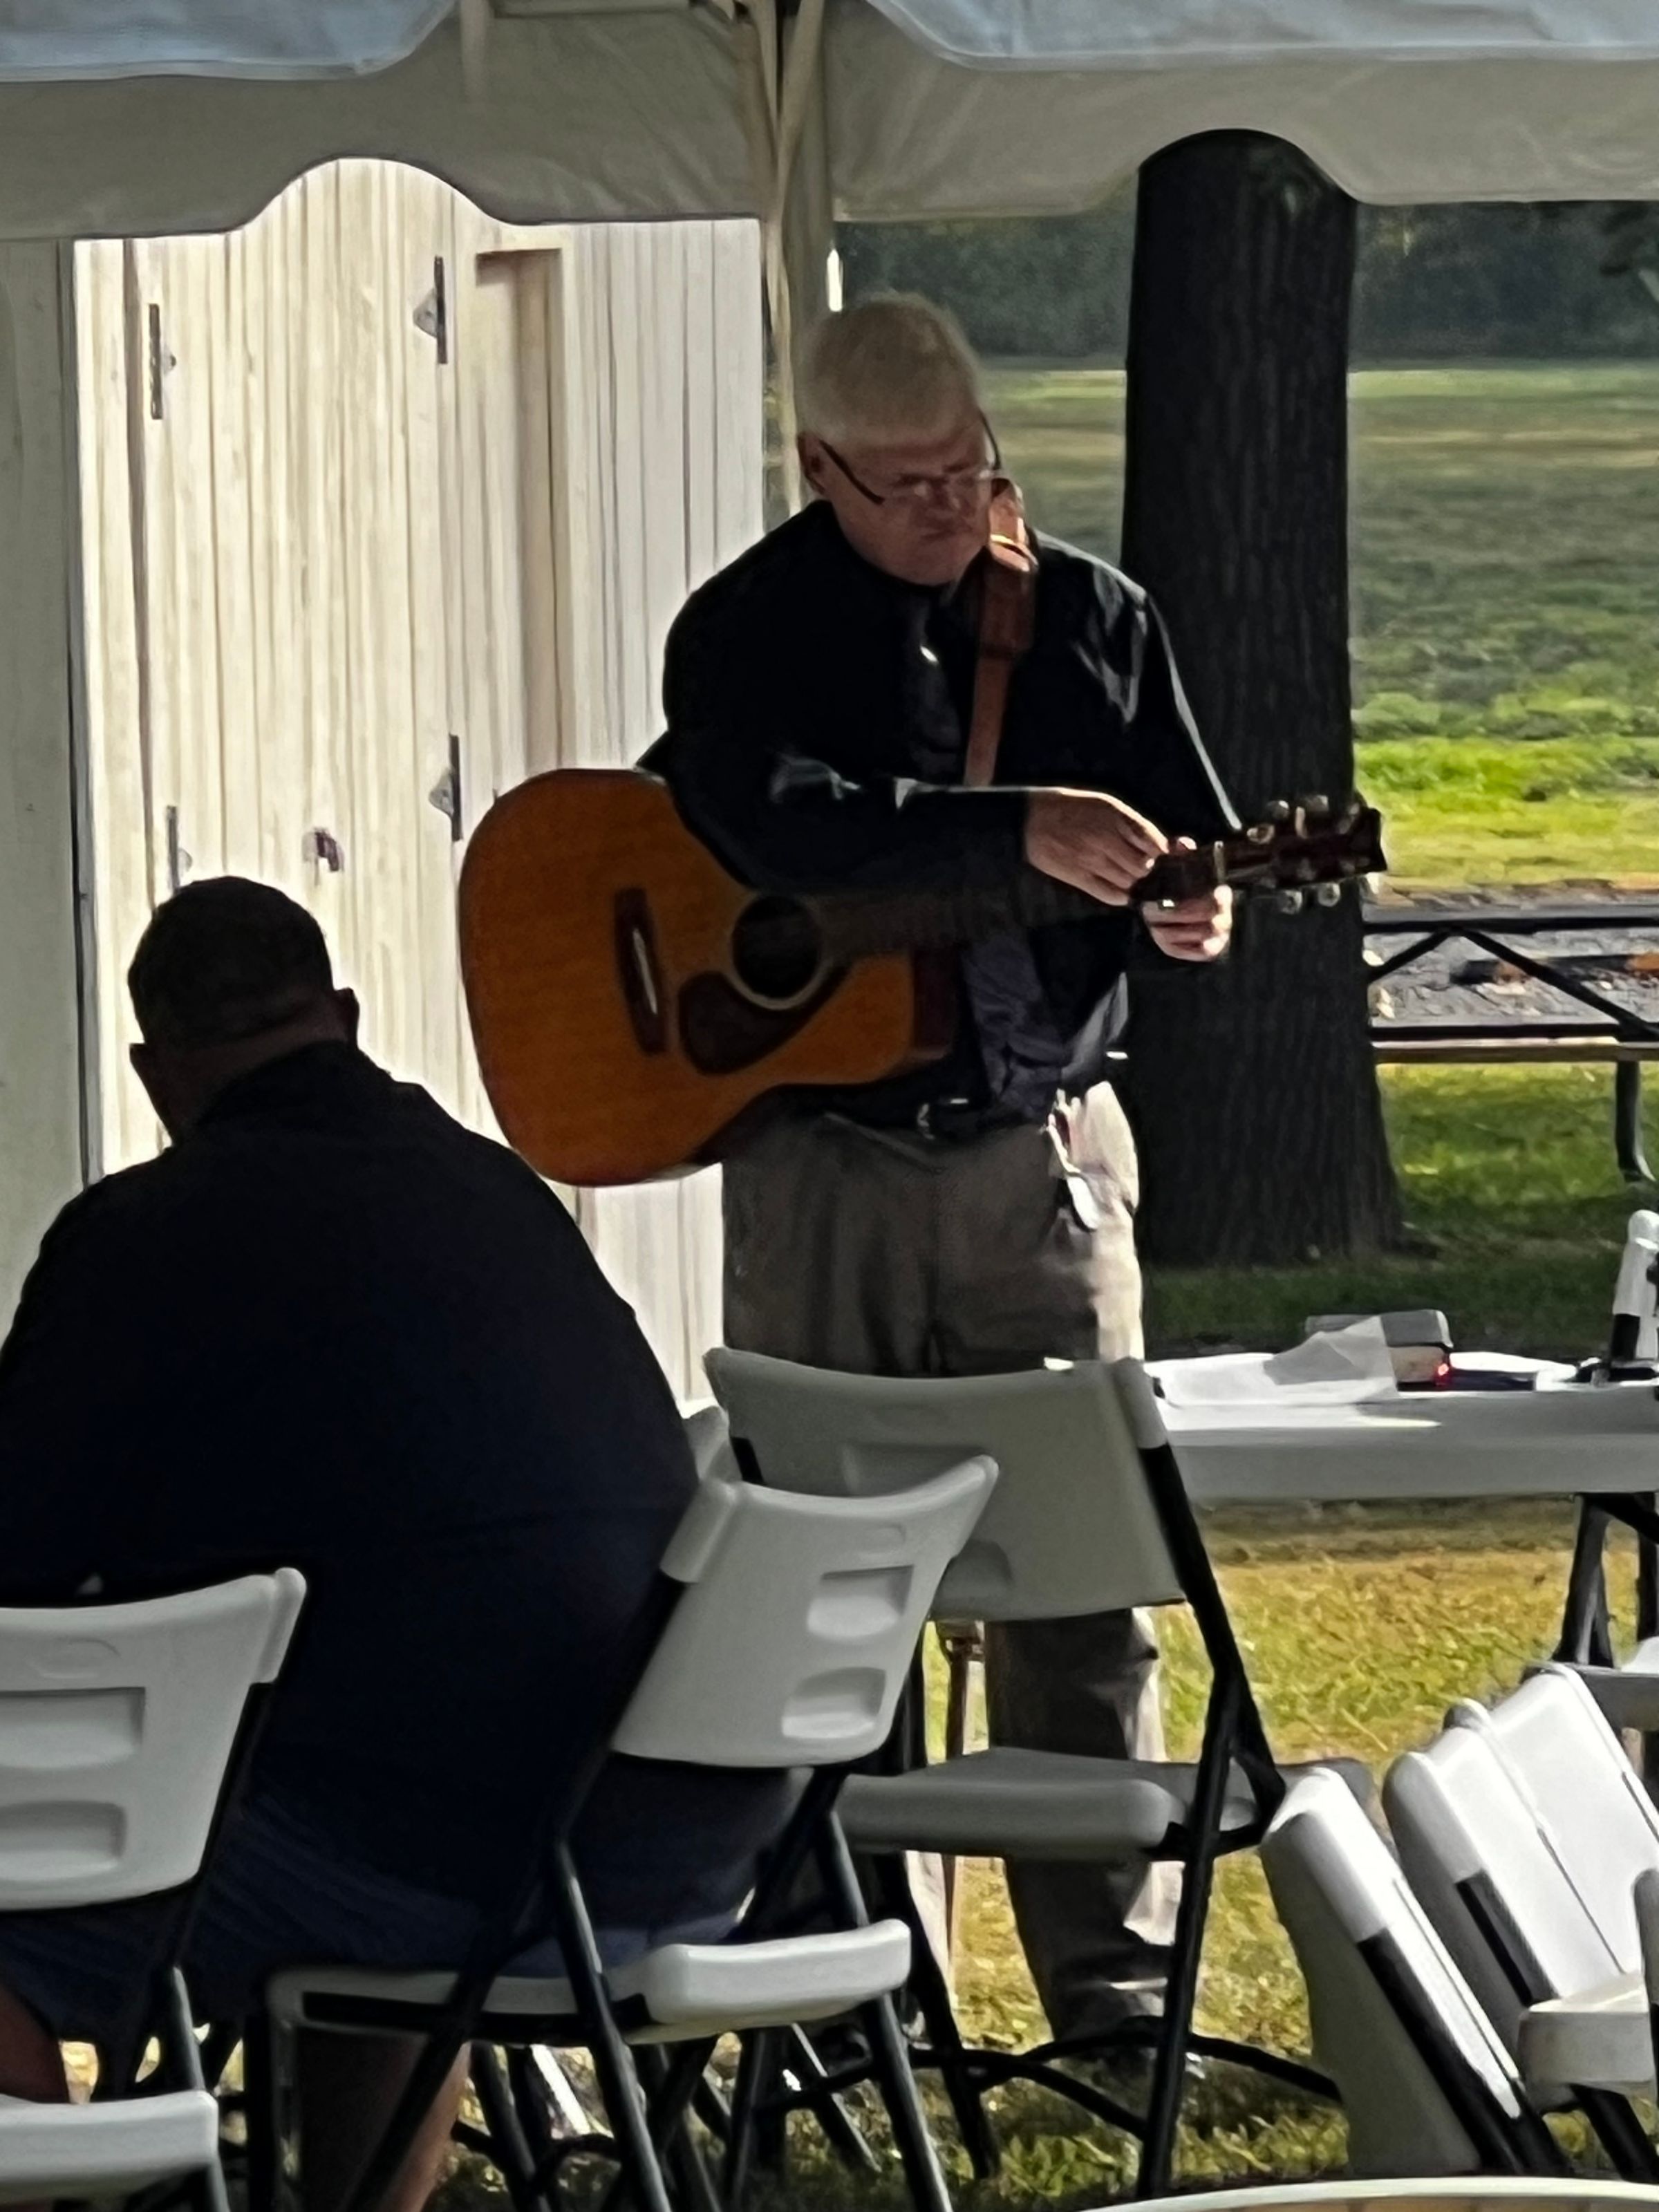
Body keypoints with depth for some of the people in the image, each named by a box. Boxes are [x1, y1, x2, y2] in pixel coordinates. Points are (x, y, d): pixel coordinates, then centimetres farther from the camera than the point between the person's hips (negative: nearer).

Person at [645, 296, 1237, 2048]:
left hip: (1040, 1145, 2)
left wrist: (1187, 909, -9)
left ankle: (1114, 1973, 5)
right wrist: (1015, 833, -29)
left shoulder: (1088, 619, 8)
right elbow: (774, 829, -22)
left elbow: (1192, 836, 15)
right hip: (821, 1162, -2)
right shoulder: (747, 632, -3)